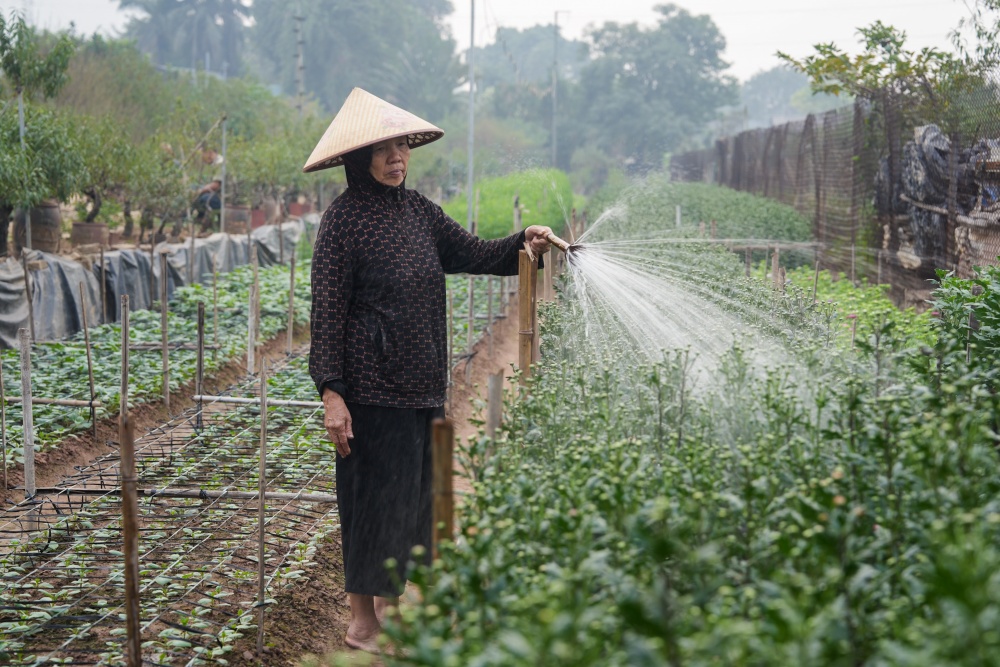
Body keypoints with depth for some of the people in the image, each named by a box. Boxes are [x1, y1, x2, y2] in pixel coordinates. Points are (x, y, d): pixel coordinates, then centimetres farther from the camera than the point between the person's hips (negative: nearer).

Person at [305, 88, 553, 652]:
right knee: (376, 494, -1)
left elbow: (475, 255, 13)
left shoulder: (418, 209, 10)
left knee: (417, 491, 14)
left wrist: (524, 244, -7)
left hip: (425, 384, 7)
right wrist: (331, 393, -17)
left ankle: (388, 602, 31)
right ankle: (363, 621, 13)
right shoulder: (344, 220, -10)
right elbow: (328, 311, -12)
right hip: (374, 388, -7)